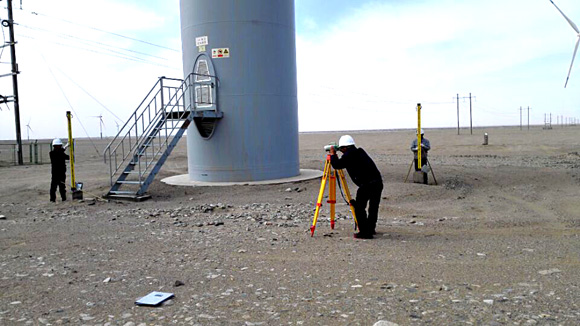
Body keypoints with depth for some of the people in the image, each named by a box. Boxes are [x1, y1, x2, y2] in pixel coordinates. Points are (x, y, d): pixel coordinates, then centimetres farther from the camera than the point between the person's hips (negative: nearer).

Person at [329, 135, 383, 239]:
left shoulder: (349, 155, -4)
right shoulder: (360, 152, 22)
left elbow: (337, 165, -4)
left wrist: (333, 155, 12)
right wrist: (334, 156, 32)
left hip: (366, 184, -8)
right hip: (378, 182, 9)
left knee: (359, 208, 3)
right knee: (373, 207, 19)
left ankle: (365, 232, 3)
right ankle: (371, 229, 31)